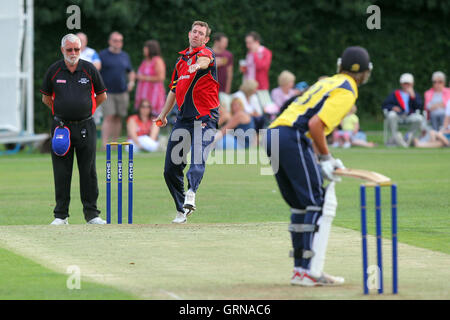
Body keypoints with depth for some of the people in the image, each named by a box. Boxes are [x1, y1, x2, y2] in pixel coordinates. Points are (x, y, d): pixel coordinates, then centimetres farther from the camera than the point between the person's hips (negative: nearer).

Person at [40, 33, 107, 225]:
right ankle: (60, 215, 6)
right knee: (61, 172, 1)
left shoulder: (89, 69, 1)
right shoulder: (54, 71, 2)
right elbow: (46, 97, 14)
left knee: (88, 171, 2)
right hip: (61, 127, 0)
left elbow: (102, 96, 11)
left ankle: (92, 213, 8)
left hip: (85, 127, 0)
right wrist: (61, 111, 10)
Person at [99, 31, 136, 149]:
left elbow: (131, 72, 25)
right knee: (108, 118, -13)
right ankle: (105, 144, -17)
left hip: (122, 93, 4)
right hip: (107, 93, -4)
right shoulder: (103, 55, 1)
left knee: (118, 119, 4)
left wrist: (131, 81, 6)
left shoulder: (125, 56, 14)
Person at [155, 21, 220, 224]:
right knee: (171, 168, 5)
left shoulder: (206, 53, -2)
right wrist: (164, 114, 31)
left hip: (205, 117, -7)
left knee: (198, 158, -27)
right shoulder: (181, 59, 20)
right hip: (183, 117, 7)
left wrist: (198, 65, -52)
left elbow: (204, 61, -29)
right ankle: (181, 210, 15)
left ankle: (190, 196, -45)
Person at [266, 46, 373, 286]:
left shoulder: (328, 82, 25)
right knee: (321, 203, -6)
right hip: (293, 138, -9)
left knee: (301, 205, 16)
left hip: (273, 134, 9)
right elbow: (315, 124, -15)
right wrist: (325, 157, -4)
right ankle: (311, 272, -12)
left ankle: (300, 268, 17)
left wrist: (325, 158, 20)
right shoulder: (346, 92, -2)